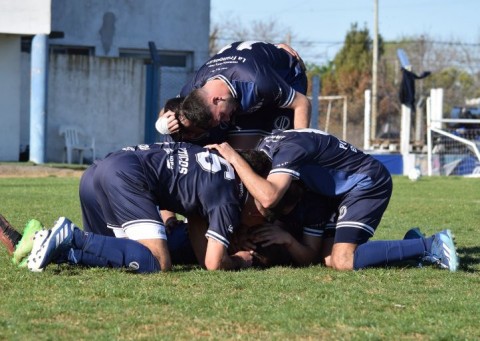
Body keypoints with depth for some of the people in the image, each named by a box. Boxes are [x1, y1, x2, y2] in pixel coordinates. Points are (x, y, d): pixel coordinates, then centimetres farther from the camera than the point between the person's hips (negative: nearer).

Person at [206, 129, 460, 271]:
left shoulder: (288, 148, -25)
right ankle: (413, 244, 9)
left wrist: (235, 159, -33)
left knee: (343, 261, -19)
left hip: (369, 182, -10)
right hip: (346, 190, 10)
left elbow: (268, 198, -40)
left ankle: (430, 246, -13)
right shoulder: (264, 147, 3)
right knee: (329, 258, 1)